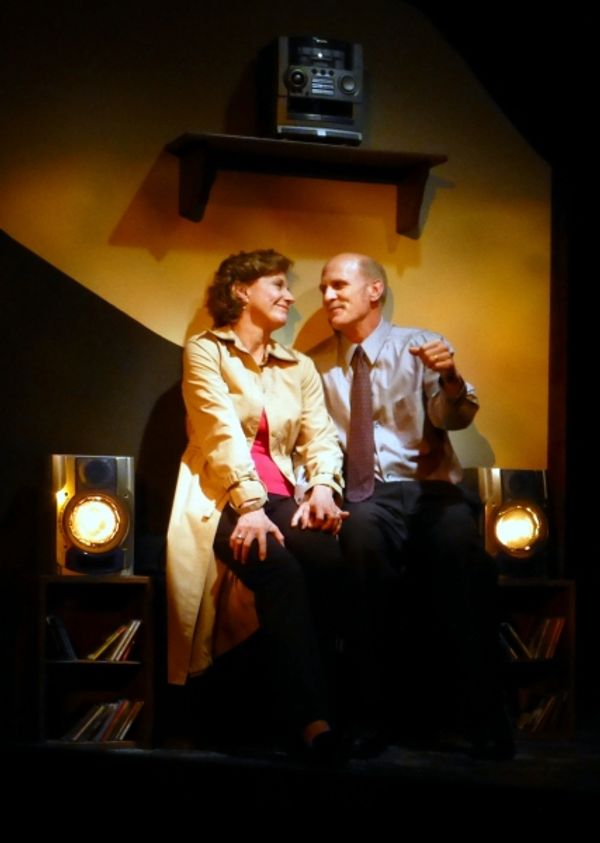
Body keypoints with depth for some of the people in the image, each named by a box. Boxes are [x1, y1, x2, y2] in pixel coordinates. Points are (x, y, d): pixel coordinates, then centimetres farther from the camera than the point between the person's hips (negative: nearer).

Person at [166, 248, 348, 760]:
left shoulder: (300, 367, 22)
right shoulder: (206, 351, 5)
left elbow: (320, 437, 9)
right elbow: (223, 434, -10)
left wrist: (323, 487, -14)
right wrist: (251, 506, -23)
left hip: (279, 500, 5)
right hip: (221, 499, -4)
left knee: (341, 559, -31)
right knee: (280, 570, -37)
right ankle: (313, 717, -41)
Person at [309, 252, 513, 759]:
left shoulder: (421, 345, 8)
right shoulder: (317, 363, 16)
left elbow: (454, 418, -5)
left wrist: (450, 378, -27)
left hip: (429, 488, -1)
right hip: (362, 497, 1)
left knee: (456, 535, -37)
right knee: (364, 531, -37)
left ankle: (482, 713, -31)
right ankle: (373, 709, -32)